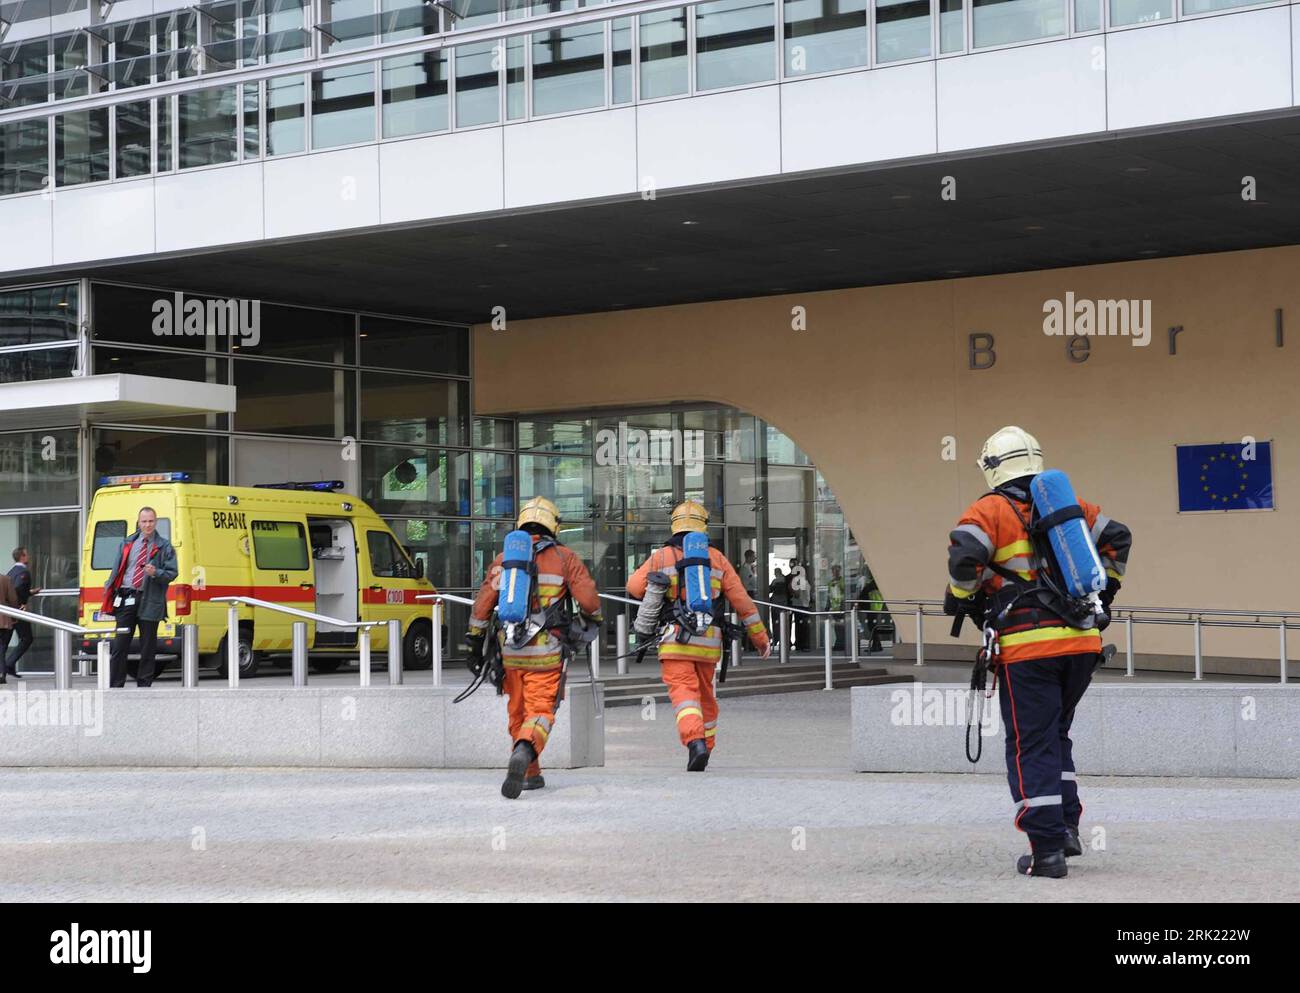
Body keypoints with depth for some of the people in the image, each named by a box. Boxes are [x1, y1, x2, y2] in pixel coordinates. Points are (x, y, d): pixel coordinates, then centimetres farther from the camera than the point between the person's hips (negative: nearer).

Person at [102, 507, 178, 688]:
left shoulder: (164, 547, 6)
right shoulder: (127, 543, 15)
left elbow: (172, 573, 2)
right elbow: (117, 569, 16)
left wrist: (156, 573, -17)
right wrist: (109, 590, 7)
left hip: (149, 601, -2)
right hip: (125, 599, 2)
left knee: (148, 648, 3)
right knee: (120, 645, 0)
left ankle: (144, 685, 10)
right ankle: (115, 686, 3)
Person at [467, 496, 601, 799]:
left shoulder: (503, 559, 6)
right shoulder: (564, 558, 0)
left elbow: (482, 605, 4)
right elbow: (589, 599, -6)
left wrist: (475, 644, 12)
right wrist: (592, 621, 16)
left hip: (510, 651, 3)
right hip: (546, 654, -3)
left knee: (518, 713, 18)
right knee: (540, 713, -4)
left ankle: (530, 774, 25)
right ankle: (524, 753, -34)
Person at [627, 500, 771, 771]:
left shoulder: (661, 556, 2)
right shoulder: (717, 558, 8)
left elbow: (634, 587, -3)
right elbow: (742, 601, 7)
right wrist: (760, 636, 15)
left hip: (675, 641, -3)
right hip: (708, 642, 3)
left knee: (684, 692, -10)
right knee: (705, 695, 18)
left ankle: (695, 742, -32)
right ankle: (706, 746, 27)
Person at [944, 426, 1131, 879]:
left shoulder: (989, 510, -1)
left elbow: (964, 555, -16)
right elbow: (1117, 537, 18)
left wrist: (959, 599, 1)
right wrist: (1104, 591, 26)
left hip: (1029, 647, -5)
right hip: (1083, 641, 5)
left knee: (1031, 746, 0)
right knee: (1056, 735, 22)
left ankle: (1047, 848, -5)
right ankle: (1067, 826, 17)